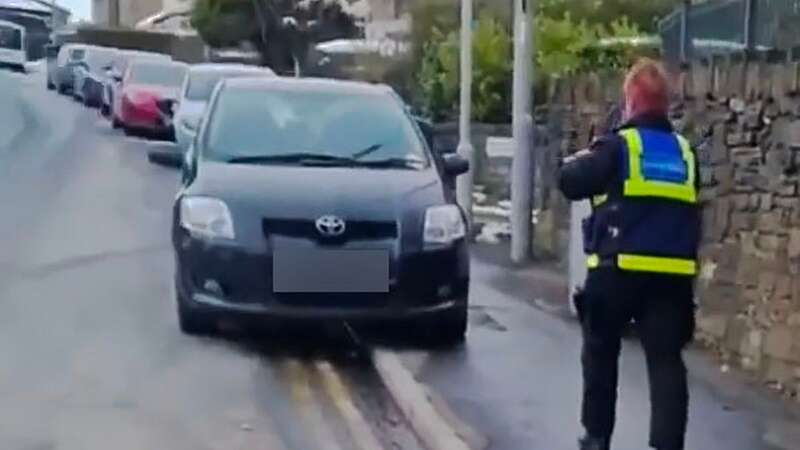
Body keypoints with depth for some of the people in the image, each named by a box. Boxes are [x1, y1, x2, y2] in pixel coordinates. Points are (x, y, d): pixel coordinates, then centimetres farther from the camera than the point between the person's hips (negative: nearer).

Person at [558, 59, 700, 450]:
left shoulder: (617, 146, -4)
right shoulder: (684, 152, 12)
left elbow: (569, 182, -1)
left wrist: (580, 160, 17)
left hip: (619, 269, -3)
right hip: (673, 273, 3)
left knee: (601, 353, 15)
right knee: (666, 360, 1)